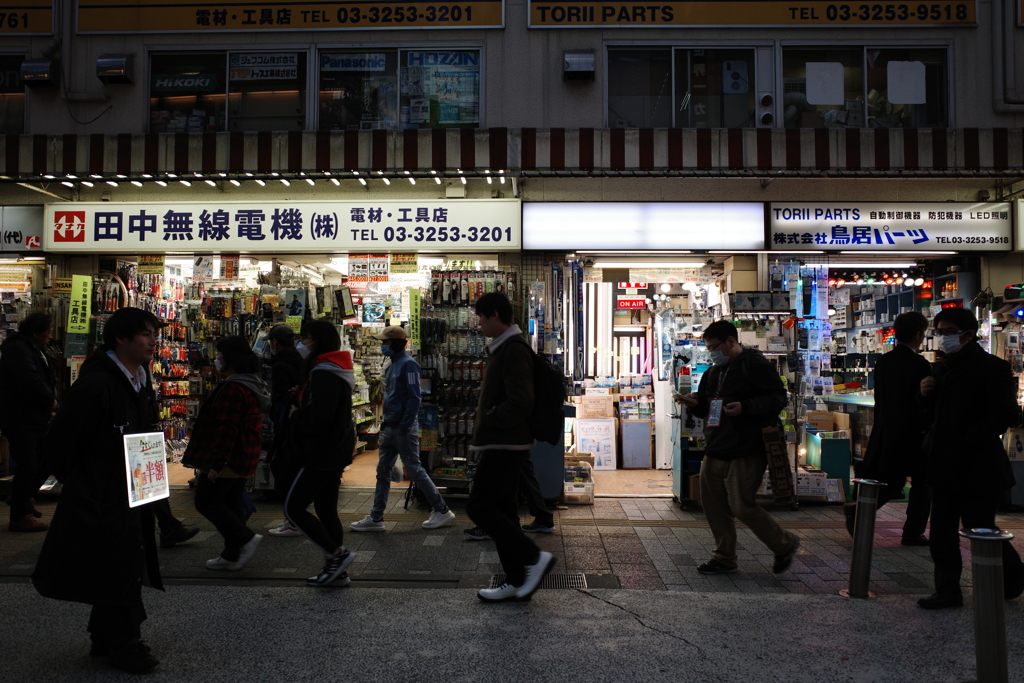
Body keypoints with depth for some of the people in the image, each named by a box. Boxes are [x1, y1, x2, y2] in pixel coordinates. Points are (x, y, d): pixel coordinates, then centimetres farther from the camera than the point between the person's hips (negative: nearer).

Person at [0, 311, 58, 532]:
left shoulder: (35, 350, 16)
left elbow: (48, 380, 15)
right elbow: (30, 382, -29)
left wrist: (50, 409, 1)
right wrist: (51, 402, -14)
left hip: (36, 417, 10)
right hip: (20, 419, -10)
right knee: (27, 466, -4)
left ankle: (22, 497, 34)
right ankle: (19, 517, 9)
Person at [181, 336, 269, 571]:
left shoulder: (232, 389, -21)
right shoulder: (252, 385, 13)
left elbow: (226, 429, -26)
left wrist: (216, 463, -23)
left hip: (229, 459, -10)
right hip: (244, 459, 10)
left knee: (206, 501, 0)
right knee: (232, 504, 14)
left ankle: (246, 538, -3)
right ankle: (232, 555, 20)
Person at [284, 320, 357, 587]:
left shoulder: (323, 373, -18)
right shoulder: (336, 370, 14)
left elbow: (316, 419, -26)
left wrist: (296, 414, -7)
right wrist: (300, 412, 9)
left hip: (323, 454, -10)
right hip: (336, 452, 10)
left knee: (293, 508, -3)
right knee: (326, 510, 14)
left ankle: (338, 554, -2)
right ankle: (336, 571, 20)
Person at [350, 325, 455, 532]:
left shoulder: (408, 364, -14)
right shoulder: (393, 364, 14)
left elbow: (414, 397, -19)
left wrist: (404, 425, -22)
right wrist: (386, 422, 14)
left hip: (404, 429, -9)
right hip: (390, 428, 9)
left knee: (415, 470, -2)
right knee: (383, 472, 10)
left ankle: (442, 511, 9)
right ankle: (376, 518, 16)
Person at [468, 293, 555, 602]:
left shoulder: (514, 349, -17)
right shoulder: (502, 347, 16)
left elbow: (519, 402, -26)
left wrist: (488, 421, -15)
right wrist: (485, 412, 10)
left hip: (505, 446, -11)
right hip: (502, 444, 11)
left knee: (479, 507, -7)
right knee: (502, 509, 13)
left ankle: (534, 558, -1)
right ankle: (517, 582, 20)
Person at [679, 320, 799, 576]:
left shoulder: (755, 364, -8)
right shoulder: (714, 372, 17)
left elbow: (778, 398, -13)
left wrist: (746, 407, -25)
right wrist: (696, 404, 3)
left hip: (745, 452, -8)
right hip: (715, 452, 8)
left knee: (742, 506, -6)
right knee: (714, 506, 10)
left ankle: (785, 544, 18)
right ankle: (724, 558, 25)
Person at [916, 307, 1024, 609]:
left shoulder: (991, 367, -10)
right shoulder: (940, 368, 13)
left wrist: (968, 441, -20)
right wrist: (925, 396, -2)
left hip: (976, 467, -7)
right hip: (944, 467, 7)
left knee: (980, 528, 5)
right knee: (942, 533, 8)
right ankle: (947, 590, 18)